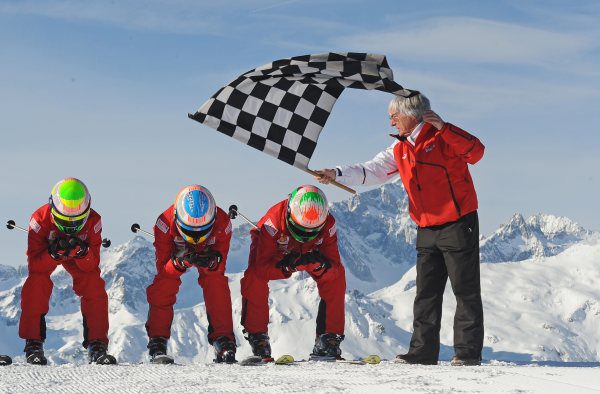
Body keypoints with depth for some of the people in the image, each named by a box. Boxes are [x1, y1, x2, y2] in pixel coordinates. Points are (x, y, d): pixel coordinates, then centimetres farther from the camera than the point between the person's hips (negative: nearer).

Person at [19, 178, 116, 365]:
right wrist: (54, 254, -53)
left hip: (81, 259, 1)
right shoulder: (40, 219, -36)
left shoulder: (93, 221, -32)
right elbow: (34, 264, -34)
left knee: (94, 288, -21)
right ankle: (33, 344, -17)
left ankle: (97, 345, -12)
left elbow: (91, 265, -29)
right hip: (44, 255, -1)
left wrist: (82, 251, -51)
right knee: (36, 285, -27)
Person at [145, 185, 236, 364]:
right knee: (163, 288, -22)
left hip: (210, 253, 0)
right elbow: (163, 268, -33)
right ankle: (157, 342, -13)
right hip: (174, 252, 0)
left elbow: (220, 267, -28)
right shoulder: (166, 223, -39)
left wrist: (212, 262, -53)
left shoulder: (222, 223, -36)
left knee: (217, 284, -22)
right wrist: (179, 261, -55)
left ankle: (224, 342, -17)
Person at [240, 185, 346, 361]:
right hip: (273, 250, -2)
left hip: (310, 252, 2)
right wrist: (286, 267, -60)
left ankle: (329, 339, -12)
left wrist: (320, 264, -53)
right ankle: (258, 339, -16)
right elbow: (261, 268, -42)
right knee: (254, 279, -31)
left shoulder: (327, 224, -33)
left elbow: (334, 266, -31)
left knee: (336, 277, -21)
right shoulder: (273, 222, -42)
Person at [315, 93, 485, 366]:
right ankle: (423, 351, 12)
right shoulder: (400, 149, 12)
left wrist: (443, 127, -30)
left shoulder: (442, 138, -10)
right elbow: (372, 171, 10)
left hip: (458, 224, -8)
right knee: (426, 293, 8)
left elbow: (476, 152, -24)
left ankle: (468, 352, 1)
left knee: (466, 290, -2)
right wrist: (337, 174, -1)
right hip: (427, 230, 8)